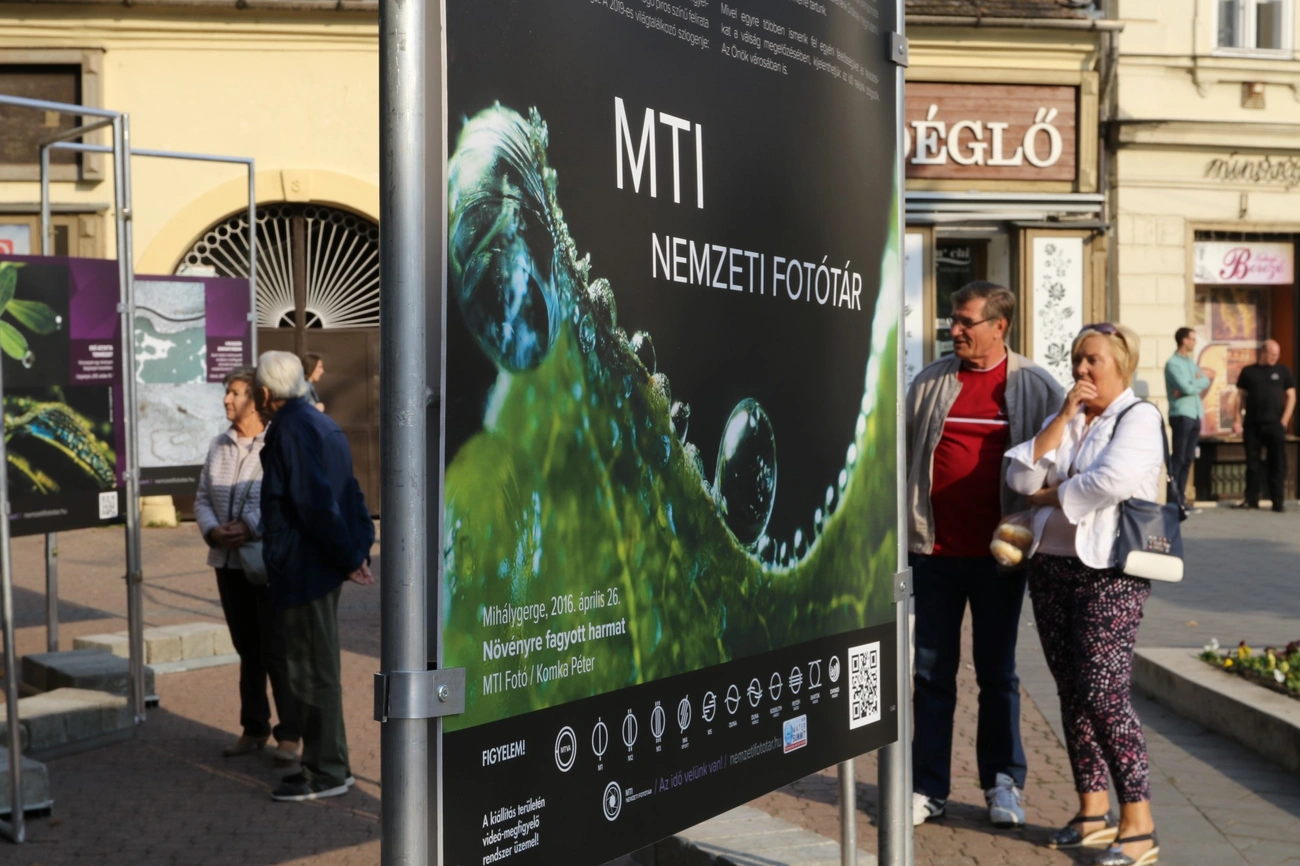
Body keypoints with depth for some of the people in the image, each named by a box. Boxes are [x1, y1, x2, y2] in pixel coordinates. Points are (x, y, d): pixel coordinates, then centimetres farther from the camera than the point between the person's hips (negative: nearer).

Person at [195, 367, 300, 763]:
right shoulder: (219, 446, 11)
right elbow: (203, 499, 10)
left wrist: (250, 528, -27)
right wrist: (213, 532, -9)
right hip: (228, 561, 6)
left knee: (276, 651, -4)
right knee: (247, 648, 13)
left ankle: (289, 735, 4)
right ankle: (254, 729, 23)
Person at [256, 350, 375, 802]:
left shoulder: (289, 430, -16)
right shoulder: (323, 424, 14)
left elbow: (317, 501, -21)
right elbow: (350, 492, 14)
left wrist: (346, 556, -15)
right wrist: (359, 548, 11)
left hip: (303, 566, -10)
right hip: (323, 565, 10)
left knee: (313, 672, -2)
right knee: (320, 668, 17)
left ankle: (325, 773, 6)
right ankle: (329, 763, 26)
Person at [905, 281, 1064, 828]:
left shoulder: (1034, 387, 0)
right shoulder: (929, 384, 5)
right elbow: (900, 452, 8)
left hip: (998, 553, -2)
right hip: (935, 551, 2)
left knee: (997, 674, 9)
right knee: (932, 673, 7)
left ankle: (1003, 785, 20)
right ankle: (928, 787, 16)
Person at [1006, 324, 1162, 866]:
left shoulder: (1139, 417, -2)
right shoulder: (1065, 420, 18)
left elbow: (1112, 480, -20)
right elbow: (1022, 477, 2)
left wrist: (1051, 495, -6)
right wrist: (1064, 416, -3)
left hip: (1108, 573, -7)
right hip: (1051, 567, 7)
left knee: (1103, 694, -12)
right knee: (1071, 694, 9)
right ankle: (1093, 812, 19)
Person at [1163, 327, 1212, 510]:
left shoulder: (1192, 363, 19)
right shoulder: (1172, 363, -7)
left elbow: (1207, 382, 9)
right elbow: (1187, 388, -16)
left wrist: (1193, 386, -8)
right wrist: (1200, 382, 2)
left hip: (1195, 414, 8)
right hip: (1181, 415, -8)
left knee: (1188, 459, 7)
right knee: (1178, 458, -8)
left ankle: (1181, 497, 11)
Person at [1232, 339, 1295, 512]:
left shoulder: (1282, 371, 8)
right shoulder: (1248, 372, 9)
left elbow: (1291, 396, 6)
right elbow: (1241, 396, 9)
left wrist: (1284, 420, -4)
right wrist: (1238, 420, 0)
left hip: (1275, 425, -1)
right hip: (1252, 424, 1)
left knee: (1277, 464, -2)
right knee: (1252, 463, 5)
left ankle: (1278, 501, 2)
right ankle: (1251, 499, 12)